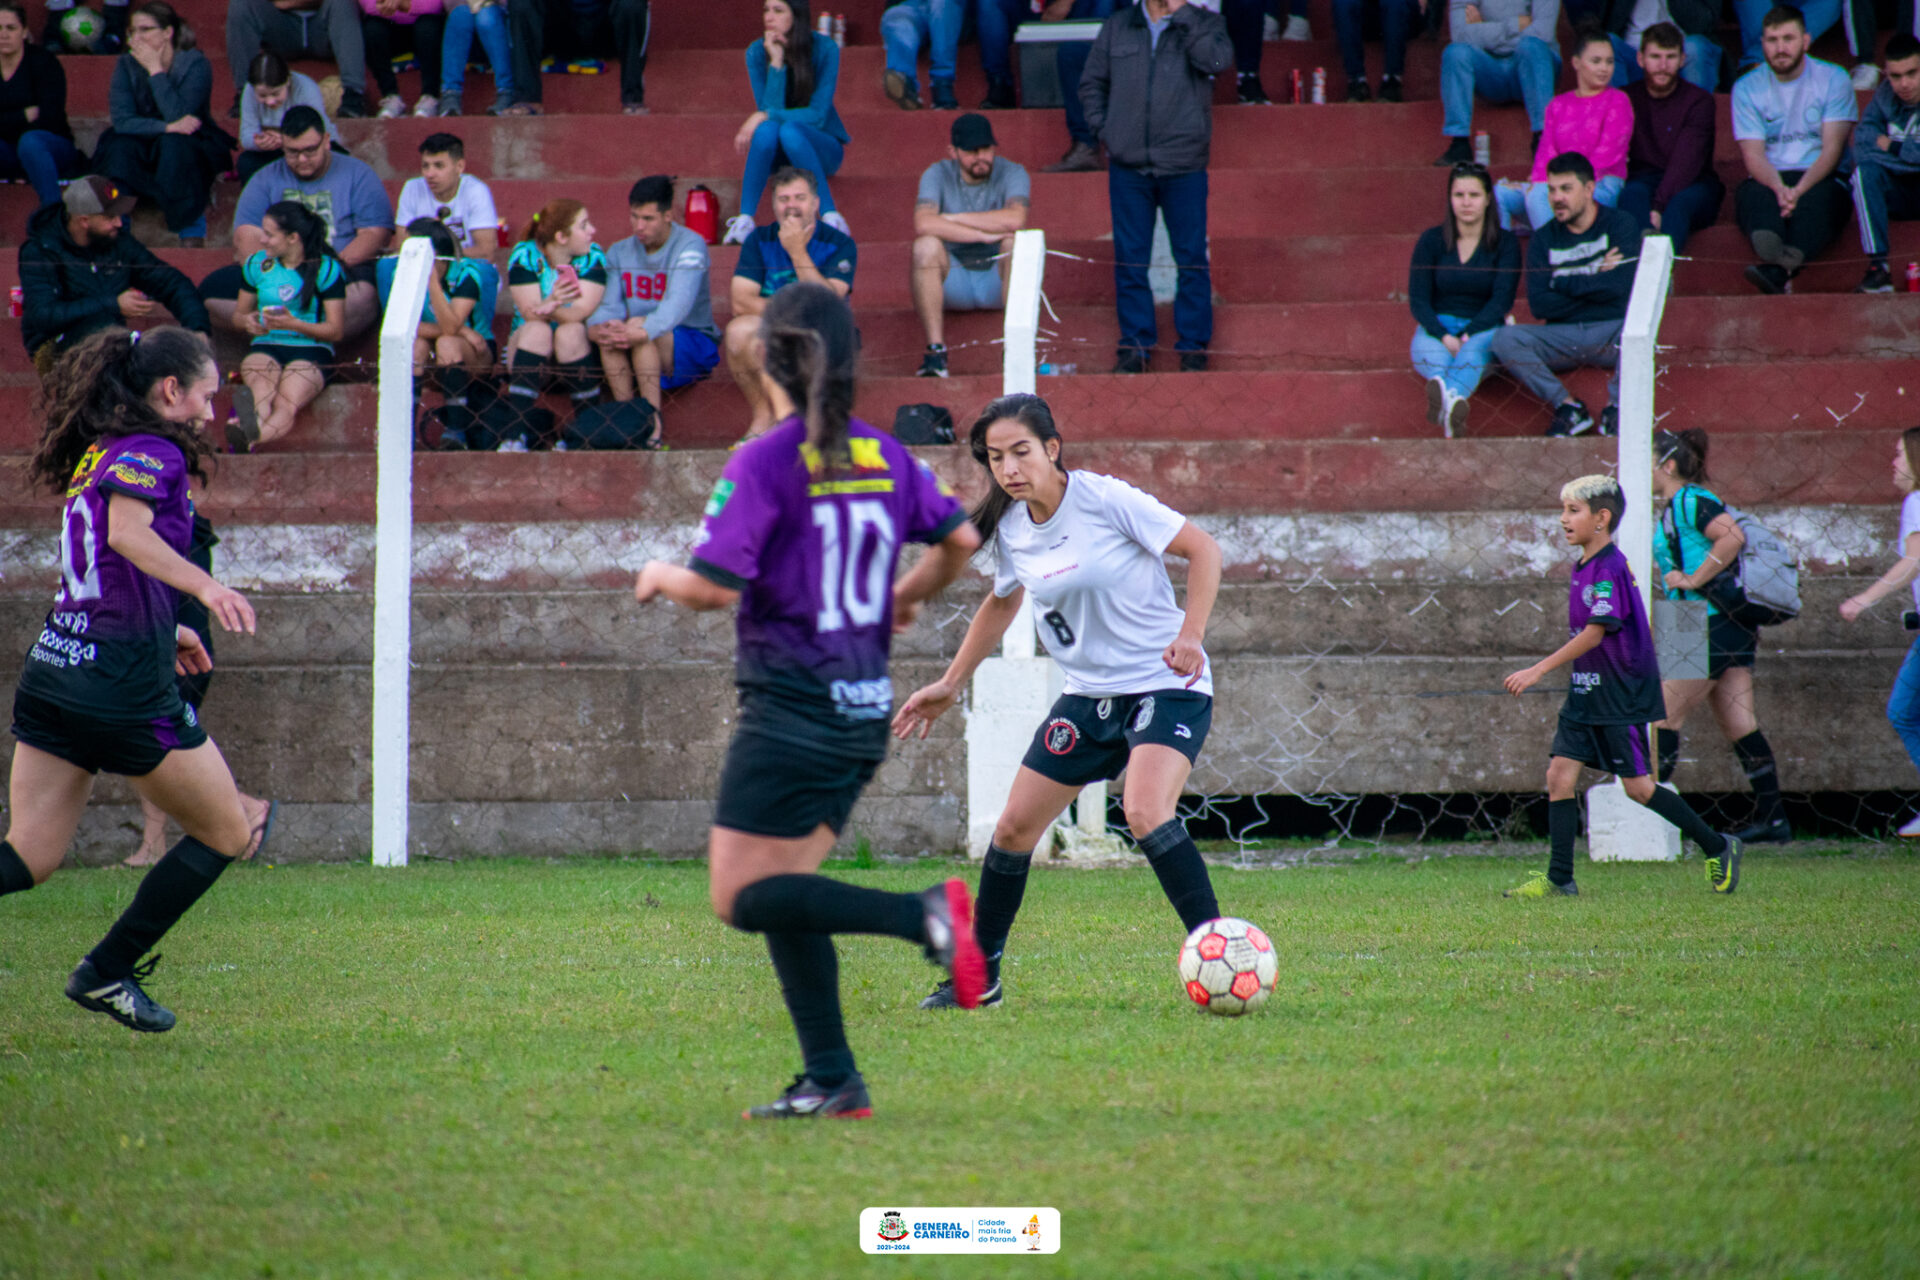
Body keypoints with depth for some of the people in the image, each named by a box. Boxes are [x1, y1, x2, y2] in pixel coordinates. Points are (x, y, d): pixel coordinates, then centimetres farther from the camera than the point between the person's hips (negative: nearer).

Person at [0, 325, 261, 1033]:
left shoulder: (98, 453, 17)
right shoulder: (152, 453, -9)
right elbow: (128, 532, -29)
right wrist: (205, 586, -41)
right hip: (123, 683, -8)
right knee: (224, 834, 10)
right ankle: (107, 972, 10)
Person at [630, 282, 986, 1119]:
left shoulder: (763, 465, -13)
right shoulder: (886, 457, 7)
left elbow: (715, 587, -19)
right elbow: (960, 539, 13)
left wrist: (662, 577, 3)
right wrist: (904, 598, 31)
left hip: (790, 707, -7)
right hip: (864, 712, 7)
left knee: (742, 897, -4)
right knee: (781, 894, 14)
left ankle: (923, 915, -20)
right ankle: (831, 1082, 6)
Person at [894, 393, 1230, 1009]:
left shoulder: (1106, 500, -17)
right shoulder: (1009, 528, 2)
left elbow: (1202, 548, -12)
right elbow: (1003, 602, 22)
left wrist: (1191, 634, -24)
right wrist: (951, 683, 22)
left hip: (1167, 686, -6)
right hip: (1089, 695, 7)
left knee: (1145, 813, -29)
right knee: (1014, 828, 5)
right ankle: (979, 975, 21)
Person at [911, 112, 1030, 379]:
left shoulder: (1012, 174, -5)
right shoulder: (937, 175, -3)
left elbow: (1015, 220, -27)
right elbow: (923, 224, -23)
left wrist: (952, 219, -19)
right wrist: (983, 235, -27)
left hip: (998, 281, 0)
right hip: (954, 283, 0)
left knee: (1016, 241, -29)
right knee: (926, 245, -28)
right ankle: (935, 349, -32)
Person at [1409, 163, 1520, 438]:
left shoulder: (1505, 245, 6)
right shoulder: (1432, 241, 8)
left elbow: (1502, 300, -5)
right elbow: (1418, 299, 2)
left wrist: (1466, 336, -20)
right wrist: (1445, 338, -17)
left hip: (1484, 330, -1)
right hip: (1436, 328, 2)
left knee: (1474, 349, -40)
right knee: (1430, 354, -37)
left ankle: (1445, 395, -70)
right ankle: (1453, 402, -68)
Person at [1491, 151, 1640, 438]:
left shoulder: (1620, 225, 0)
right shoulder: (1545, 239, 8)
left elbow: (1621, 285, -17)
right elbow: (1539, 304, -4)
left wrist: (1563, 283, -6)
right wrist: (1594, 281, -8)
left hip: (1613, 332, -3)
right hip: (1562, 338, 3)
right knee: (1505, 339, -23)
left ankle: (1616, 407, -18)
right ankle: (1567, 407, -18)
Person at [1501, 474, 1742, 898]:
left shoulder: (1609, 568, -18)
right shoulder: (1584, 567, 10)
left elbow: (1595, 633, -24)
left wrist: (1539, 670, -26)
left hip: (1620, 696, -9)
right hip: (1586, 693, 9)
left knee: (1637, 787, -3)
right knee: (1559, 775, 0)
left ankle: (1719, 847, 12)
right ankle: (1560, 878, 1)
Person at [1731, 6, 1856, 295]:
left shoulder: (1833, 80, 5)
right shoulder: (1747, 88, 8)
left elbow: (1832, 150, -3)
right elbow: (1753, 154, -1)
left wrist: (1800, 190, -22)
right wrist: (1779, 189, -23)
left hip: (1821, 177, -1)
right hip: (1769, 179, 1)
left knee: (1816, 201, -37)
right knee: (1751, 196, -35)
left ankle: (1775, 269, -65)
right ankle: (1771, 248, -70)